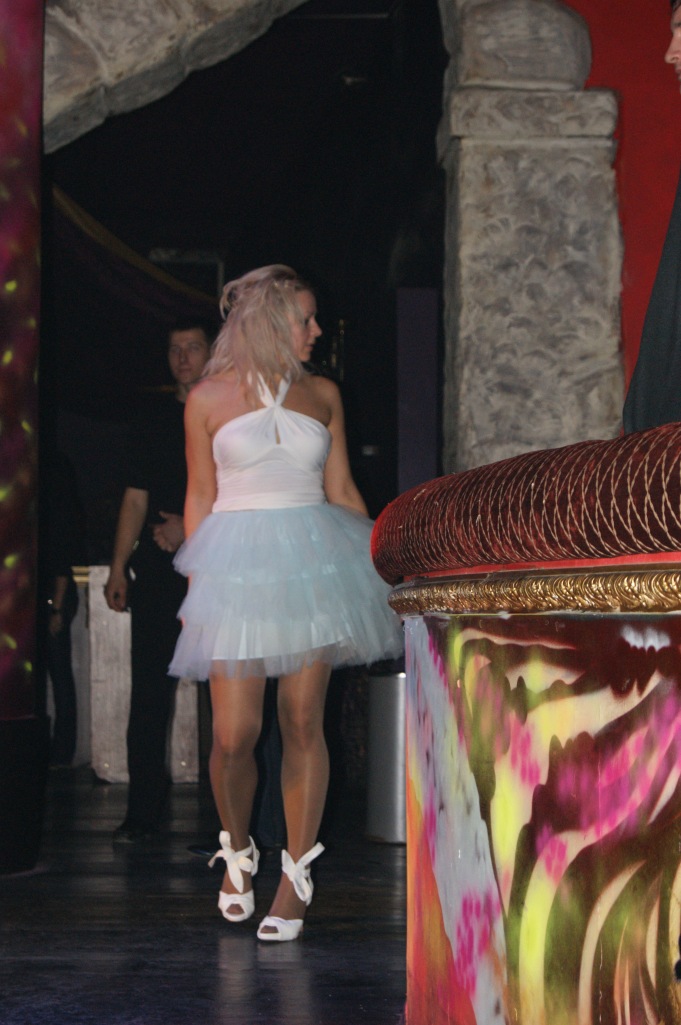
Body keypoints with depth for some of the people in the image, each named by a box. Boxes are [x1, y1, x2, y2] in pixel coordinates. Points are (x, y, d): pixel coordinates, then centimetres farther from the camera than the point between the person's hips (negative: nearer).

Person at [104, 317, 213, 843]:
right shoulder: (155, 414, 16)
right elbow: (137, 496, 16)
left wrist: (193, 529, -11)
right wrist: (119, 566, 10)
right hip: (157, 567, 3)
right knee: (149, 691, 0)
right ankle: (144, 812, 5)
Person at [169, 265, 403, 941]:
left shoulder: (322, 394, 11)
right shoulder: (208, 398, 5)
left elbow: (342, 491, 15)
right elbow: (200, 498, 8)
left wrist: (380, 569, 12)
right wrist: (195, 585, 4)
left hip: (311, 565, 2)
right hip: (236, 564, -2)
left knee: (303, 723, -1)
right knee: (234, 733, -7)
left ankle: (295, 876, 7)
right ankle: (237, 852, 20)